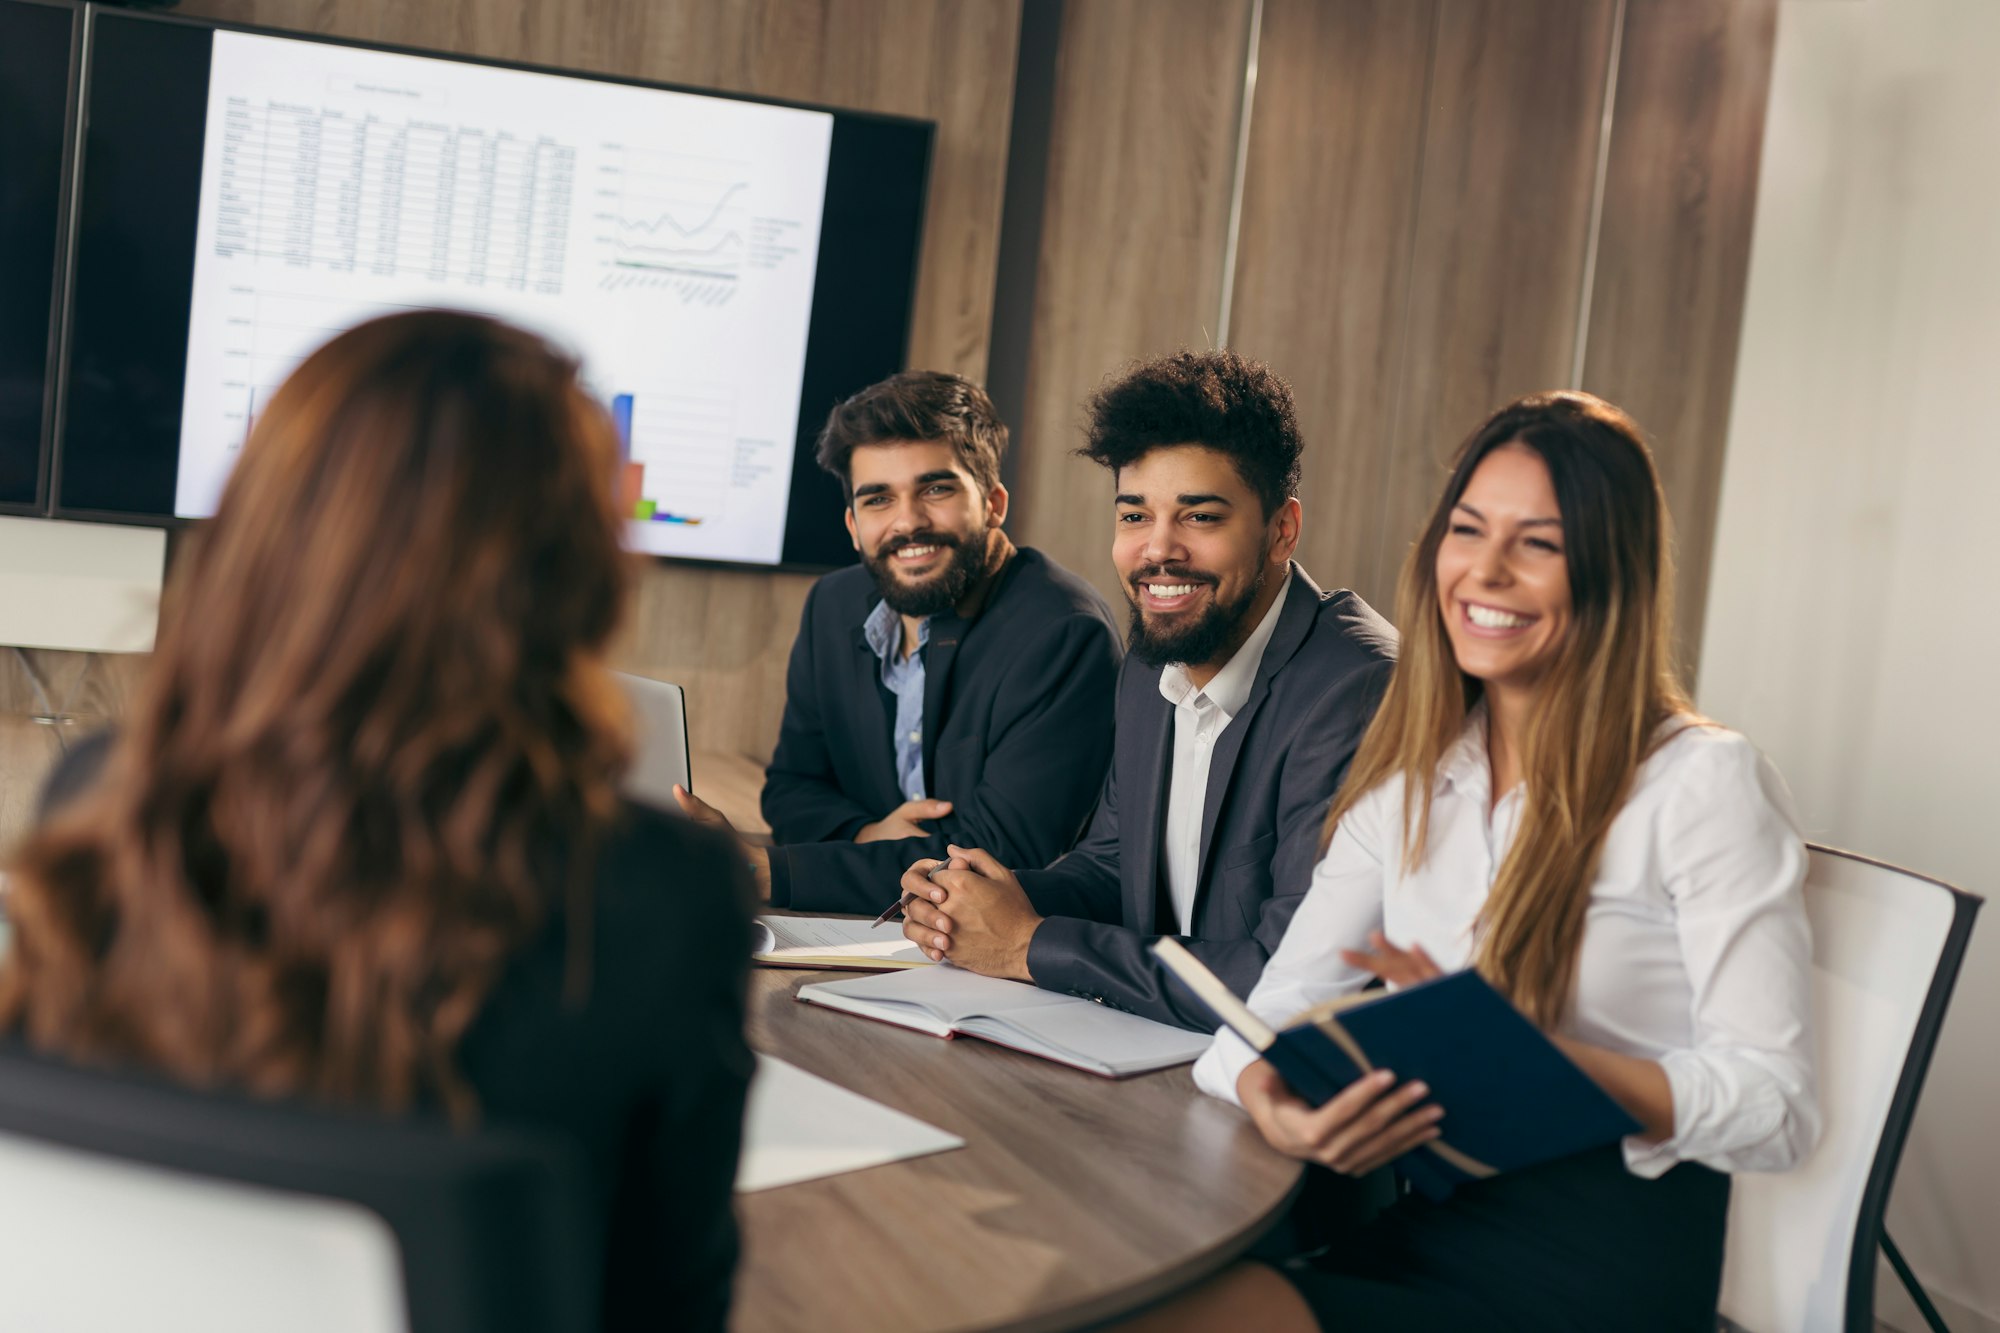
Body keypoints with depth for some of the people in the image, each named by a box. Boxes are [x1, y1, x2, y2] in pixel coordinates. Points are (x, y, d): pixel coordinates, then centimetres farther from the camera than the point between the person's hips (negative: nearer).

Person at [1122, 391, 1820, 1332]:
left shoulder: (1704, 784, -8)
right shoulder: (1408, 777, 10)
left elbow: (1775, 1111, -12)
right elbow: (1282, 1002, 4)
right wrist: (1273, 1103, -20)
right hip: (1424, 1232, 5)